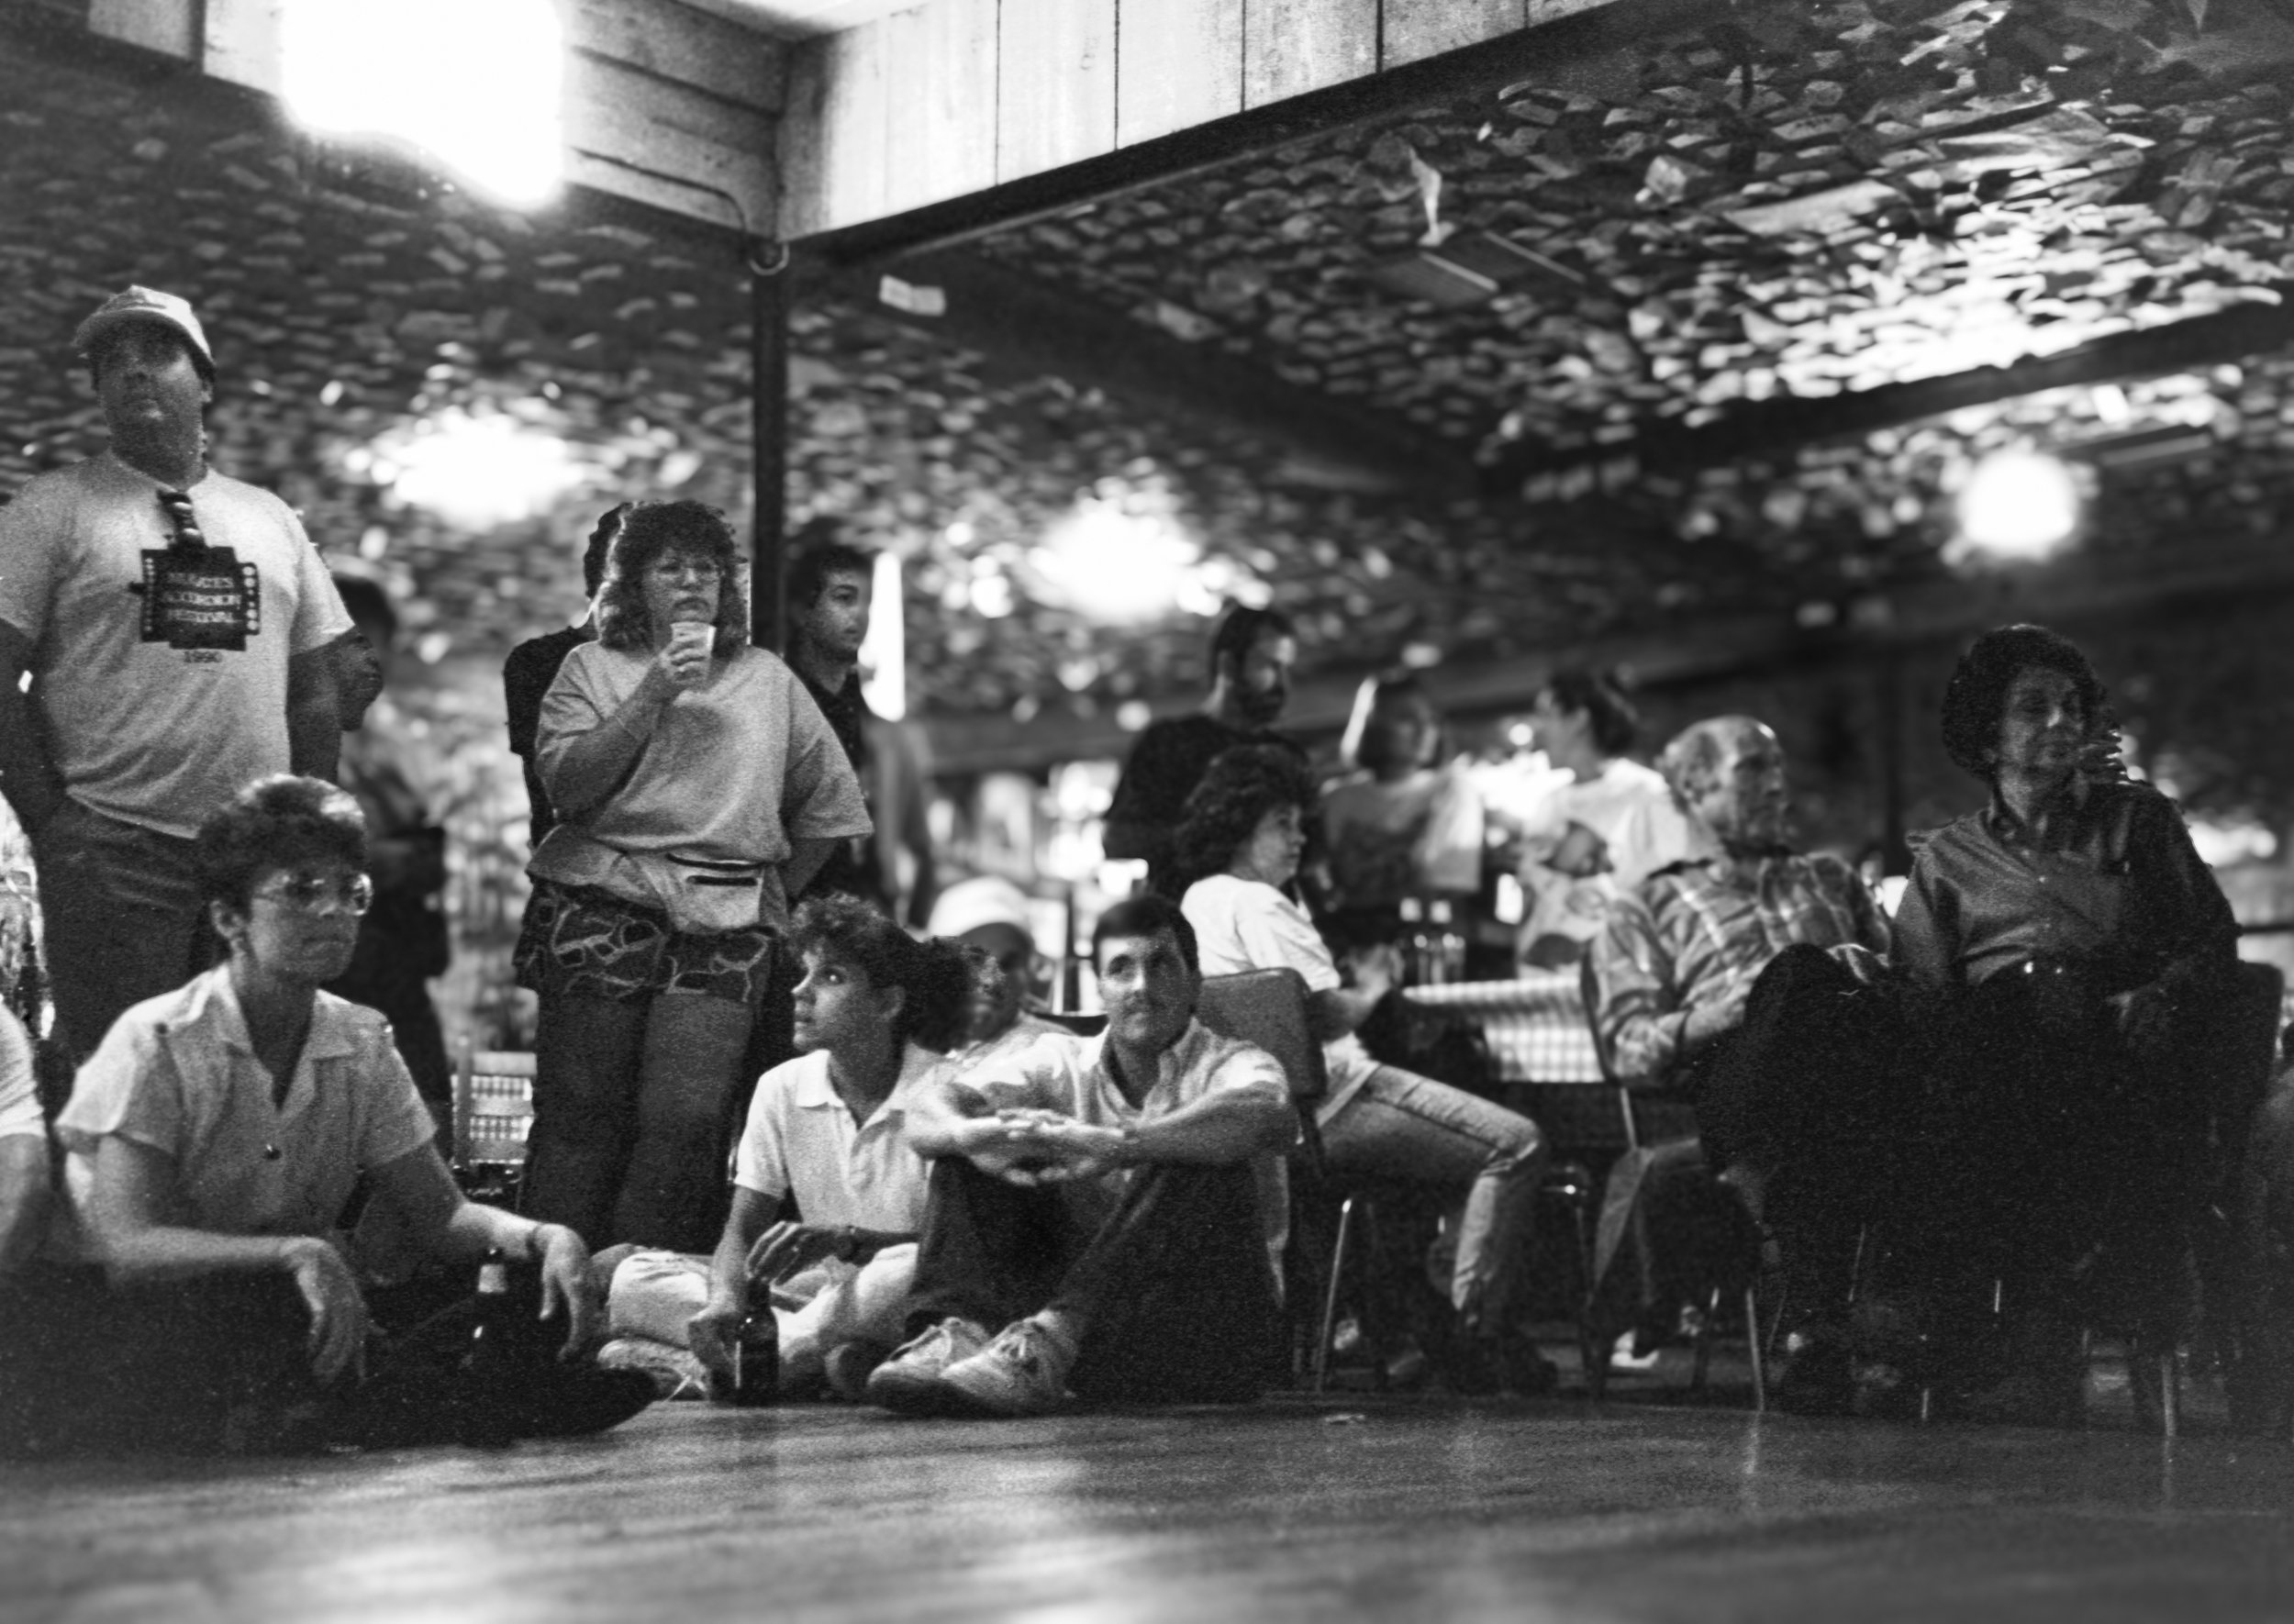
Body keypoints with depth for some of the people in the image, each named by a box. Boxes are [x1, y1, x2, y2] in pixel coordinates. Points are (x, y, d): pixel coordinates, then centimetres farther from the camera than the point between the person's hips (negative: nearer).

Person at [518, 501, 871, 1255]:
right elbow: (565, 784, -4)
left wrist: (773, 892, 16)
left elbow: (829, 806, 21)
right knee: (582, 1119, -4)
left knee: (690, 1120, -12)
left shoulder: (768, 679, 17)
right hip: (602, 910, -1)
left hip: (725, 926, 1)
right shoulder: (591, 667, 11)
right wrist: (653, 695, -8)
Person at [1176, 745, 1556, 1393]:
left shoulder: (1199, 901, 18)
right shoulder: (1256, 904, -14)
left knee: (1501, 1141, 22)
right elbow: (1326, 1017, -22)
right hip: (1331, 1108, -11)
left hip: (1285, 1113, 11)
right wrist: (1371, 990, -3)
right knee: (1516, 1146, -12)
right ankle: (1475, 1336, -9)